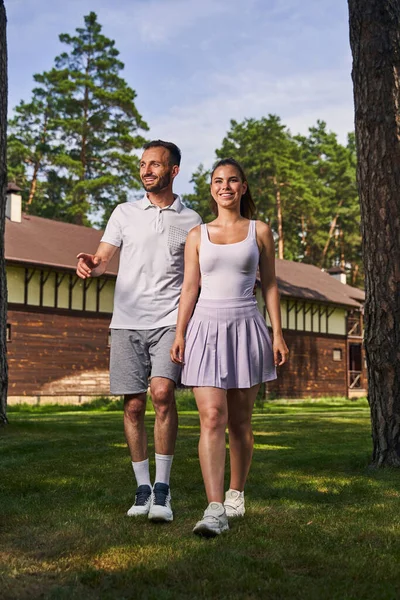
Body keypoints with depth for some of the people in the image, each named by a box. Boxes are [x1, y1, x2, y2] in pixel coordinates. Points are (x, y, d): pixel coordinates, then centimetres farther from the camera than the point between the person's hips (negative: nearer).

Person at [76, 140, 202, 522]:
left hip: (170, 321, -2)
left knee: (162, 392, -20)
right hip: (127, 321, 2)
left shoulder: (190, 220, 10)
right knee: (134, 405, 1)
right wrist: (90, 265, -19)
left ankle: (162, 488, -10)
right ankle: (142, 489, 14)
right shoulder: (125, 213, 12)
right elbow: (104, 257, 5)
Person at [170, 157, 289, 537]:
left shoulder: (259, 232, 7)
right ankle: (215, 510, -16)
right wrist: (179, 334, -3)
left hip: (246, 328, 0)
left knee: (239, 421, 7)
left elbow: (270, 286, 7)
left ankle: (236, 495, 26)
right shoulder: (197, 235, 9)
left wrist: (278, 334, 0)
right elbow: (189, 288, 7)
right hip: (206, 328, 0)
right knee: (212, 419, -12)